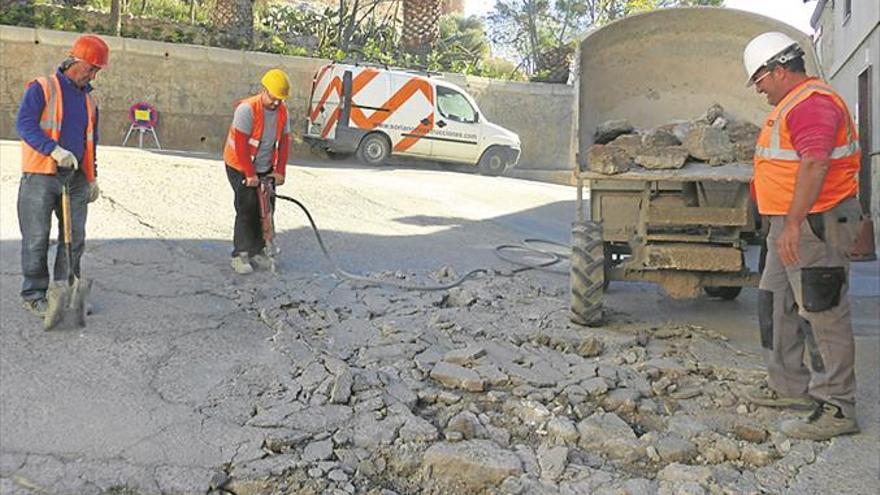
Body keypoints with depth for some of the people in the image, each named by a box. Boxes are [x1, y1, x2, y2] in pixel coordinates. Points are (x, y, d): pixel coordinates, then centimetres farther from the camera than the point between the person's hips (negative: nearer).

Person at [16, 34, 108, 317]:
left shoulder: (89, 99, 17)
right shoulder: (42, 88, -3)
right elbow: (24, 124, -15)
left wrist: (93, 178, 21)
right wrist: (54, 149, -28)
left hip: (76, 178, 6)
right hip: (41, 176, -6)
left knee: (75, 238, 7)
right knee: (37, 239, 0)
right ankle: (33, 294, 10)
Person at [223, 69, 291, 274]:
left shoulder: (282, 111, -1)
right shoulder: (247, 109, -22)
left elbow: (284, 142, 4)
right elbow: (240, 145, -22)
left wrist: (279, 171, -1)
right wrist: (250, 174, -20)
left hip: (265, 170, 6)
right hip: (240, 167, -6)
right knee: (247, 208, -10)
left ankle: (257, 251, 16)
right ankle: (240, 255, -4)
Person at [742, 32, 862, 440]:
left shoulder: (812, 103, -16)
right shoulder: (792, 105, 20)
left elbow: (815, 165, -28)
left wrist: (793, 224, -32)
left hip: (815, 224, -11)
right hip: (792, 225, 12)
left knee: (824, 315, -8)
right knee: (775, 305, 17)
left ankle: (836, 409, -3)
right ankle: (790, 386, 28)